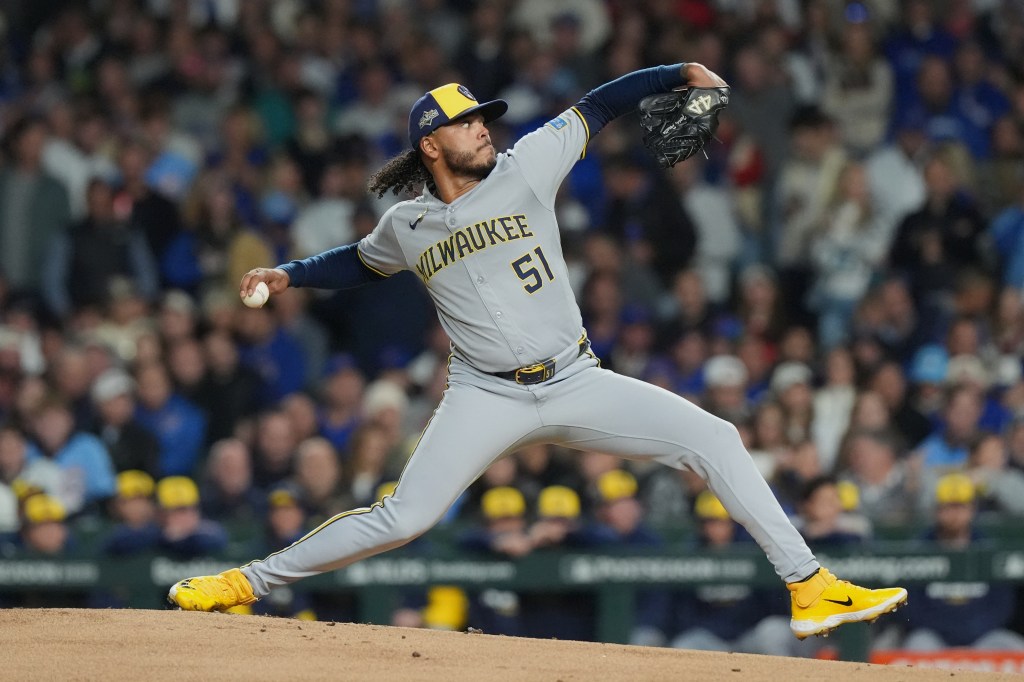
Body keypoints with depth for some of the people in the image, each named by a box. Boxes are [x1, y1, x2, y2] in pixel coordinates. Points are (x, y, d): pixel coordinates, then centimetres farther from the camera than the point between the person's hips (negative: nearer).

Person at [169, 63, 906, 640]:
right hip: (486, 400, -1)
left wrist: (678, 73, -8)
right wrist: (287, 275, 16)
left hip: (576, 384, 1)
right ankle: (249, 582, 3)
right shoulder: (409, 225, 4)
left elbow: (596, 108, 1)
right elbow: (362, 262, 26)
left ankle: (809, 588, -8)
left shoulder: (525, 168, -1)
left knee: (714, 439, -12)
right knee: (402, 518, -13)